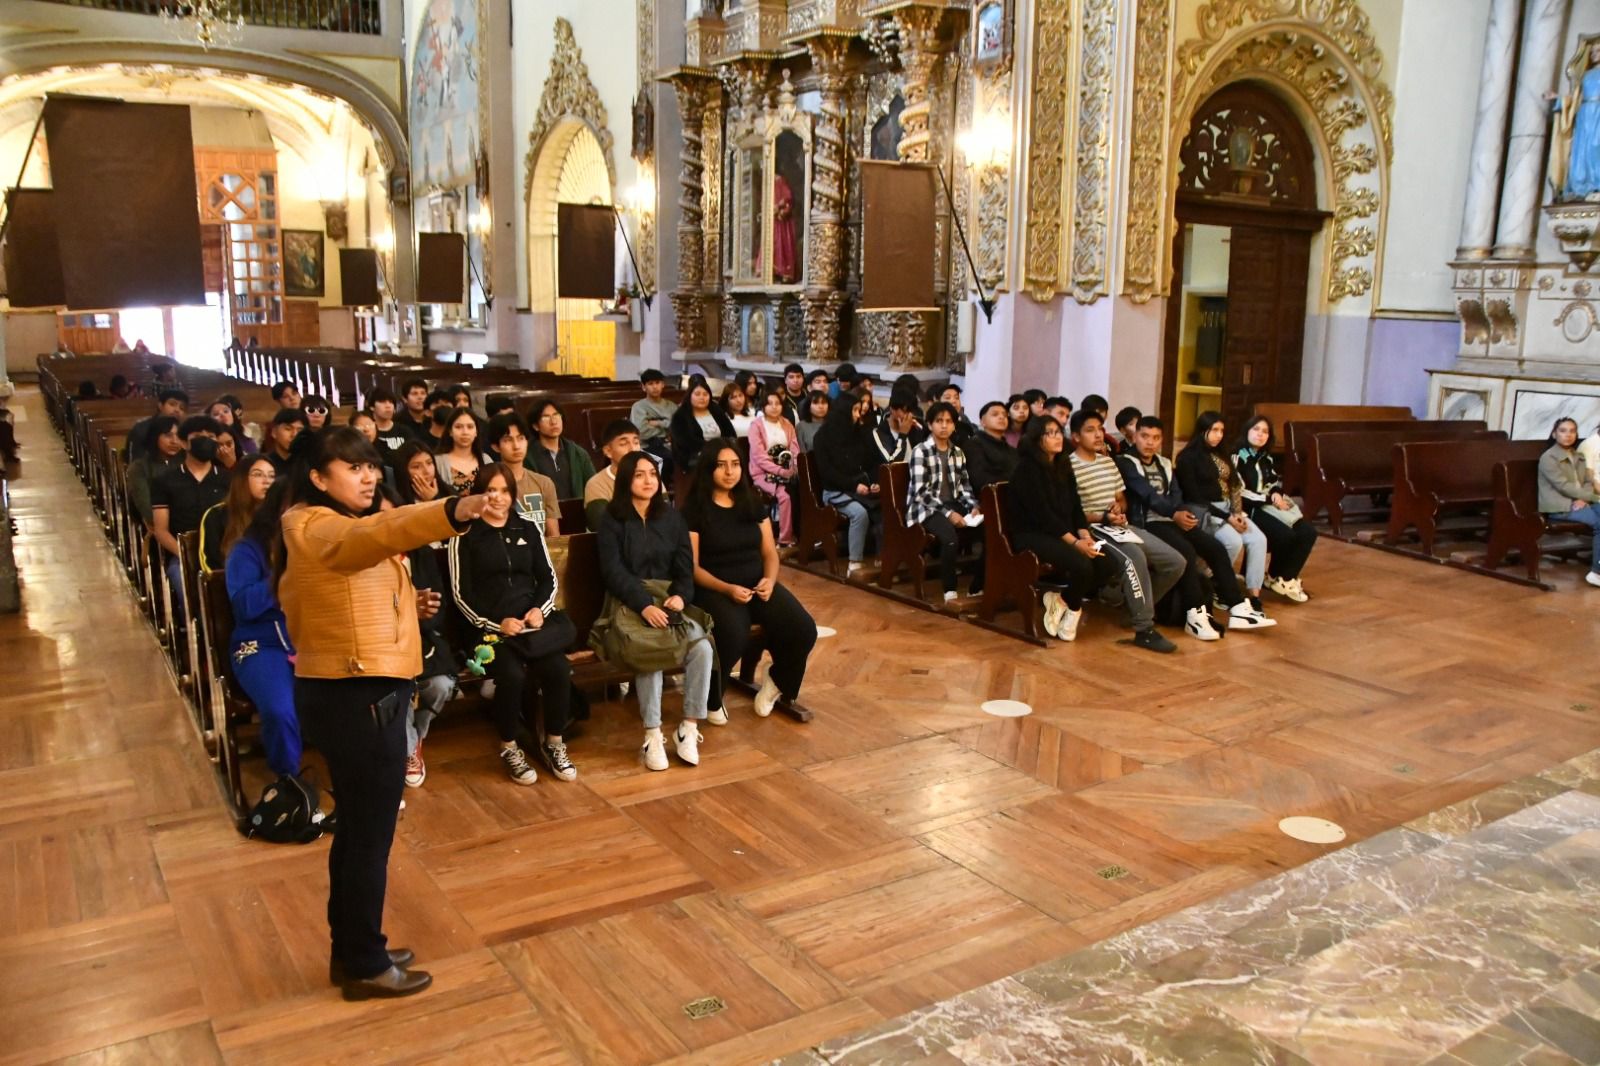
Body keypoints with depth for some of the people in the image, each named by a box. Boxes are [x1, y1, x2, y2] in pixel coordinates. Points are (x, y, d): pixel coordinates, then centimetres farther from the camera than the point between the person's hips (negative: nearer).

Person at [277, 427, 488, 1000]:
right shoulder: (316, 528, -17)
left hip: (350, 692, 11)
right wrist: (452, 512, -55)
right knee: (370, 834, 2)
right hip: (359, 697, -11)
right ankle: (366, 965, 16)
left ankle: (352, 950, 33)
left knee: (356, 829, 19)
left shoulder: (335, 526, 17)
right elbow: (376, 534, -39)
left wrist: (408, 605, 5)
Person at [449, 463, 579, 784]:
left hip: (533, 620, 3)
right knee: (512, 675, -30)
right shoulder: (465, 536, 3)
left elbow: (548, 578, 14)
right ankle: (509, 748, -6)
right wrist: (496, 623, -14)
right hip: (488, 626, -3)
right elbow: (461, 593, -1)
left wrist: (540, 609, -6)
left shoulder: (529, 529, 16)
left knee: (558, 668, -24)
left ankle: (554, 743, -3)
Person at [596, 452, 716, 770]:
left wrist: (680, 596, -14)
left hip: (669, 600, 4)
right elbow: (613, 571, -9)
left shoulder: (672, 518, 14)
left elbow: (685, 567, 8)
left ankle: (689, 729, -15)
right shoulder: (612, 519, 1)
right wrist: (645, 605, -23)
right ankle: (652, 735, -24)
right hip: (630, 604, -4)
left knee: (702, 647, -25)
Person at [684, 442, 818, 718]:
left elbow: (769, 552, 12)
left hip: (757, 584, 5)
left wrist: (770, 579, -10)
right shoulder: (694, 509, -4)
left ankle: (777, 679, 13)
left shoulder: (753, 503, 11)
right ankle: (712, 696, -5)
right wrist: (727, 589, -21)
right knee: (735, 637, -36)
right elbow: (692, 567, -7)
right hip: (715, 589, -5)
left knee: (804, 630, -19)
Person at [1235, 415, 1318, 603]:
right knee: (1286, 534, -28)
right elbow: (1239, 493, -14)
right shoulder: (1238, 457, -6)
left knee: (1308, 532, -13)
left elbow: (1276, 482, 26)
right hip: (1251, 508, -7)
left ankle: (1287, 578, -6)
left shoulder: (1267, 458, 17)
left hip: (1271, 504, 8)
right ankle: (1275, 577, -4)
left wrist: (1277, 494, 2)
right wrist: (1269, 499, -14)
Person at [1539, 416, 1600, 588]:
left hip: (1579, 502, 7)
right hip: (1559, 507, -7)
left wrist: (1584, 499, -11)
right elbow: (1563, 486, -14)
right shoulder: (1548, 458, -6)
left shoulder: (1577, 457, 18)